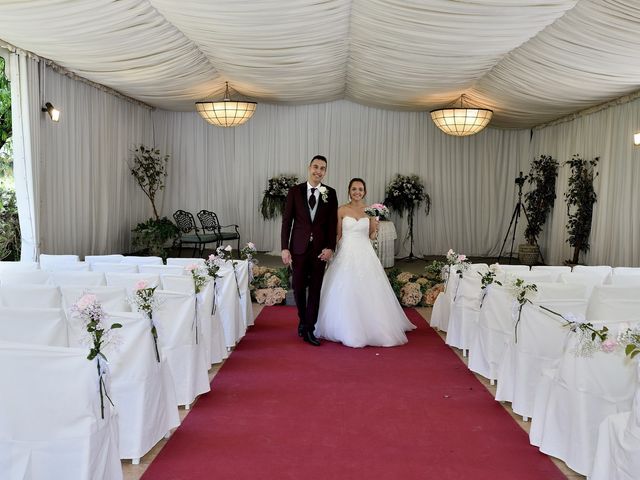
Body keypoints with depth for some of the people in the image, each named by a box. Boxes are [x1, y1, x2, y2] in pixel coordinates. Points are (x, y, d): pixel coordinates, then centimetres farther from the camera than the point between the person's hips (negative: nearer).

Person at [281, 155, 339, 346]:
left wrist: (330, 247, -8)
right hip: (299, 247, 0)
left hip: (320, 248, 0)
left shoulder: (330, 193, 2)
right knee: (299, 287, 9)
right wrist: (285, 248, -7)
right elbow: (287, 220, -1)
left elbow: (332, 223, 2)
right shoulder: (295, 191, 1)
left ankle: (309, 330, 11)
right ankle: (303, 321, 31)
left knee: (315, 289, 3)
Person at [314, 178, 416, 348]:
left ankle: (371, 328, 16)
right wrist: (336, 253, -2)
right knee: (346, 292, -1)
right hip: (346, 254, -1)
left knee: (367, 293, 2)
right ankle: (347, 329, 11)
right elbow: (338, 234, 5)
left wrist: (375, 228, -11)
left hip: (365, 255, 1)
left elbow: (372, 236, 9)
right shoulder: (342, 210, 2)